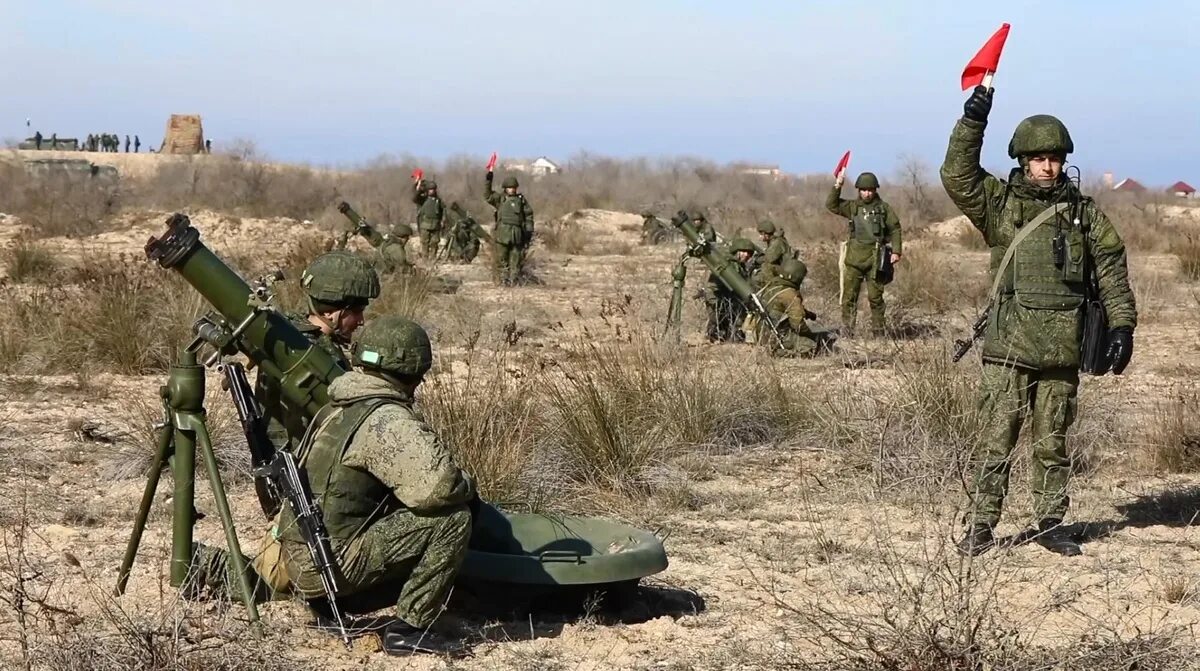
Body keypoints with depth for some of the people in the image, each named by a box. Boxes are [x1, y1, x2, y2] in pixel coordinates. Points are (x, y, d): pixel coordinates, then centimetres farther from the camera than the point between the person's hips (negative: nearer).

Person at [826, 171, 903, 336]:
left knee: (875, 297, 1)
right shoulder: (853, 207, 10)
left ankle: (878, 332, 8)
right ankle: (847, 333, 2)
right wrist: (837, 186, -11)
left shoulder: (884, 208, 7)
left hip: (875, 259, -1)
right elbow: (831, 205, 1)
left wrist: (896, 251, -2)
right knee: (849, 296, -1)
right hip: (854, 258, 2)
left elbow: (895, 229, 7)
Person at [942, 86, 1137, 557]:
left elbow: (1112, 269, 10)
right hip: (1008, 346, -2)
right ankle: (981, 527, 3)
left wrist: (1122, 324, 3)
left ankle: (1051, 524, 19)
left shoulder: (1084, 213, 9)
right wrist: (972, 121, -20)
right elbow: (958, 176, -11)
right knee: (996, 440, -2)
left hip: (1062, 348, 2)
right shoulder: (999, 204, 3)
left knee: (1052, 443, 10)